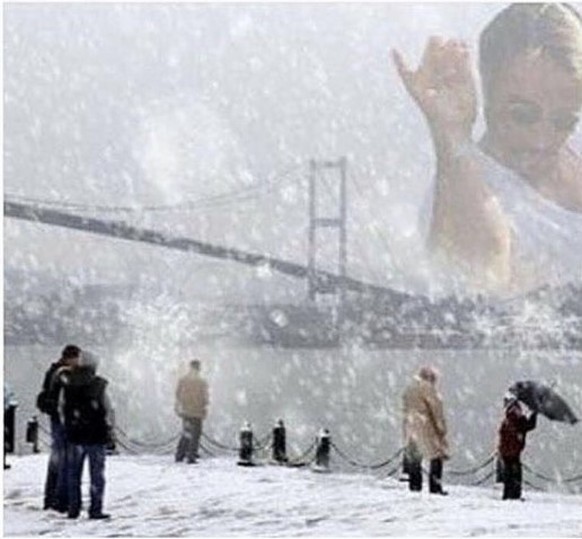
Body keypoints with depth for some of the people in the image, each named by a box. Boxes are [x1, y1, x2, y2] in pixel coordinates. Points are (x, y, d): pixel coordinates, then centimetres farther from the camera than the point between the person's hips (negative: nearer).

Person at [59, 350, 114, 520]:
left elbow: (61, 408, 6)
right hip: (96, 436, -3)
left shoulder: (67, 385, 0)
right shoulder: (100, 385, -10)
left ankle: (73, 509, 13)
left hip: (74, 436, 3)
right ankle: (95, 510, 0)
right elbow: (108, 410, -6)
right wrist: (109, 430, 7)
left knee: (73, 474, 12)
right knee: (97, 474, 2)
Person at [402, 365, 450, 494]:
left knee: (414, 457, 12)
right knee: (436, 456, -5)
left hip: (410, 427, 8)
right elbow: (436, 409, -11)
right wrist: (442, 428, -7)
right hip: (426, 428, -8)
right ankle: (435, 487, -11)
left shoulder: (408, 389, 15)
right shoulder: (427, 388, -9)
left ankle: (414, 486, 11)